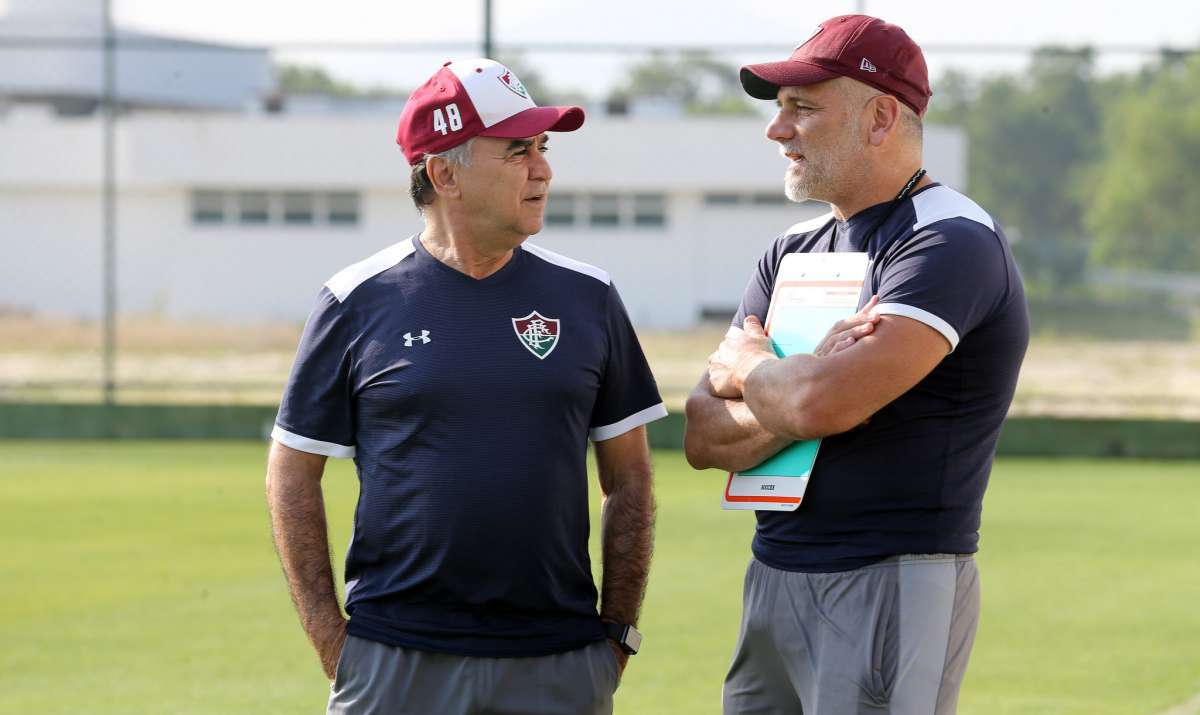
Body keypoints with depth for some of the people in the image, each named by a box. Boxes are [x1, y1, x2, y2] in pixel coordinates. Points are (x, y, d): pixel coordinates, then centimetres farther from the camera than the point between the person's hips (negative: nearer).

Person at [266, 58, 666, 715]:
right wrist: (329, 639, -1)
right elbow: (292, 474, 5)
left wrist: (618, 632, 6)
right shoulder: (358, 302, 2)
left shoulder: (586, 297, 8)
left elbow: (627, 477, 12)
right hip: (395, 661, -2)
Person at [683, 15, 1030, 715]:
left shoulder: (951, 242, -12)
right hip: (773, 580, 8)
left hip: (893, 591, -8)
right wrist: (800, 391, -13)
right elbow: (703, 435, 6)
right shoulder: (796, 250, 15)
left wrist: (744, 367, -3)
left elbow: (825, 403, -24)